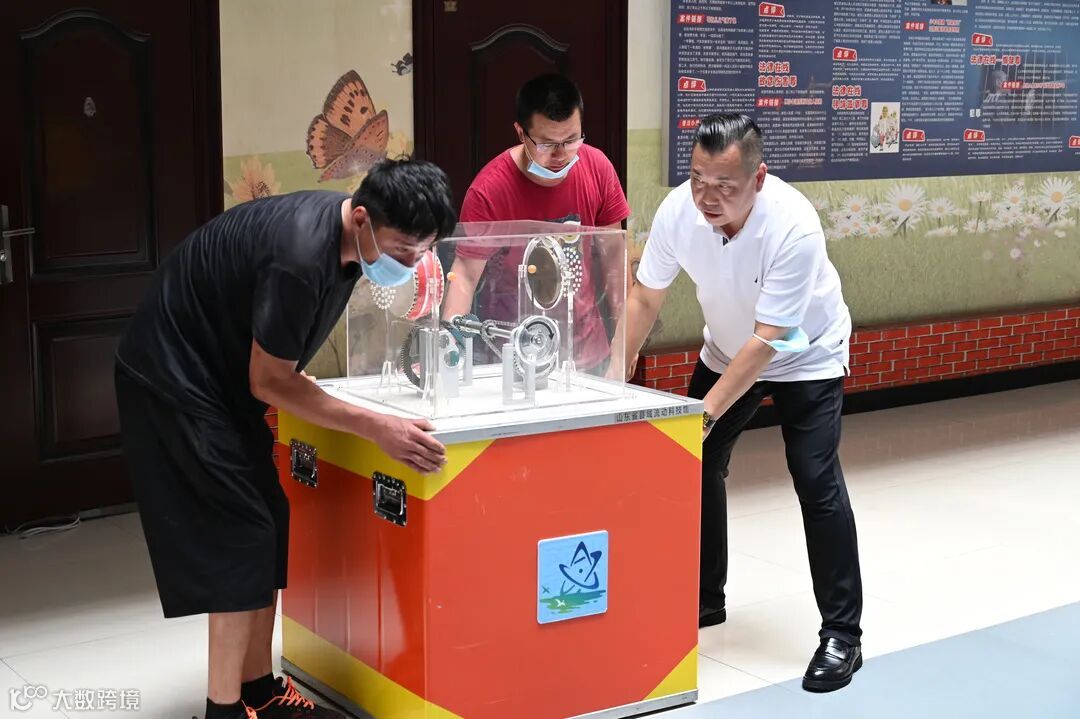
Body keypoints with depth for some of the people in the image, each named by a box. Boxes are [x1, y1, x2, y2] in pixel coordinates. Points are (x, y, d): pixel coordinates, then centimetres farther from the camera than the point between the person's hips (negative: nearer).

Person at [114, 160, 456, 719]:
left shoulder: (347, 234, -4)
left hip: (221, 376, 9)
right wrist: (374, 427, -23)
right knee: (240, 534, -10)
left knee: (266, 526, 9)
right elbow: (269, 382, -22)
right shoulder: (300, 256, -32)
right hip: (172, 379, -9)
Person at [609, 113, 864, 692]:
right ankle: (703, 601, 24)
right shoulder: (678, 210, -23)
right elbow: (645, 297, -8)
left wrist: (707, 411, -35)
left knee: (816, 482, -15)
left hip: (803, 356, -5)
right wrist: (615, 377, -12)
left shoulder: (793, 226, -36)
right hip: (727, 349, 5)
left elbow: (768, 339, -33)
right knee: (696, 466, 5)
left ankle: (842, 634, -5)